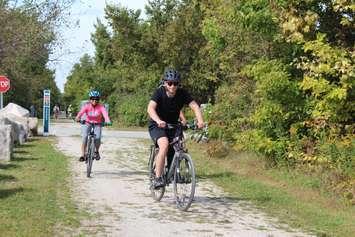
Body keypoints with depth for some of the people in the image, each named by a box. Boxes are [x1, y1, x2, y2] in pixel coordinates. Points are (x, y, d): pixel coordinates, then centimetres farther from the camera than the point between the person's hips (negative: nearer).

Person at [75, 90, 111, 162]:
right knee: (85, 137, -22)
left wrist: (108, 121, -55)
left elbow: (105, 114, -34)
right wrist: (77, 118, -54)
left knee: (97, 138, -21)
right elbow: (81, 112, -33)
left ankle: (97, 152, 8)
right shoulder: (87, 105, -16)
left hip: (97, 124, 0)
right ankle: (83, 155, -12)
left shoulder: (101, 107, -18)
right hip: (87, 123, 0)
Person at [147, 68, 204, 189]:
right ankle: (158, 178, -27)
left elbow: (194, 106, -21)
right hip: (157, 126, -5)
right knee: (164, 144, -30)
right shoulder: (159, 92, -21)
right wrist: (158, 121, -53)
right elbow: (150, 108, -34)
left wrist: (200, 121, -39)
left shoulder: (182, 93, -12)